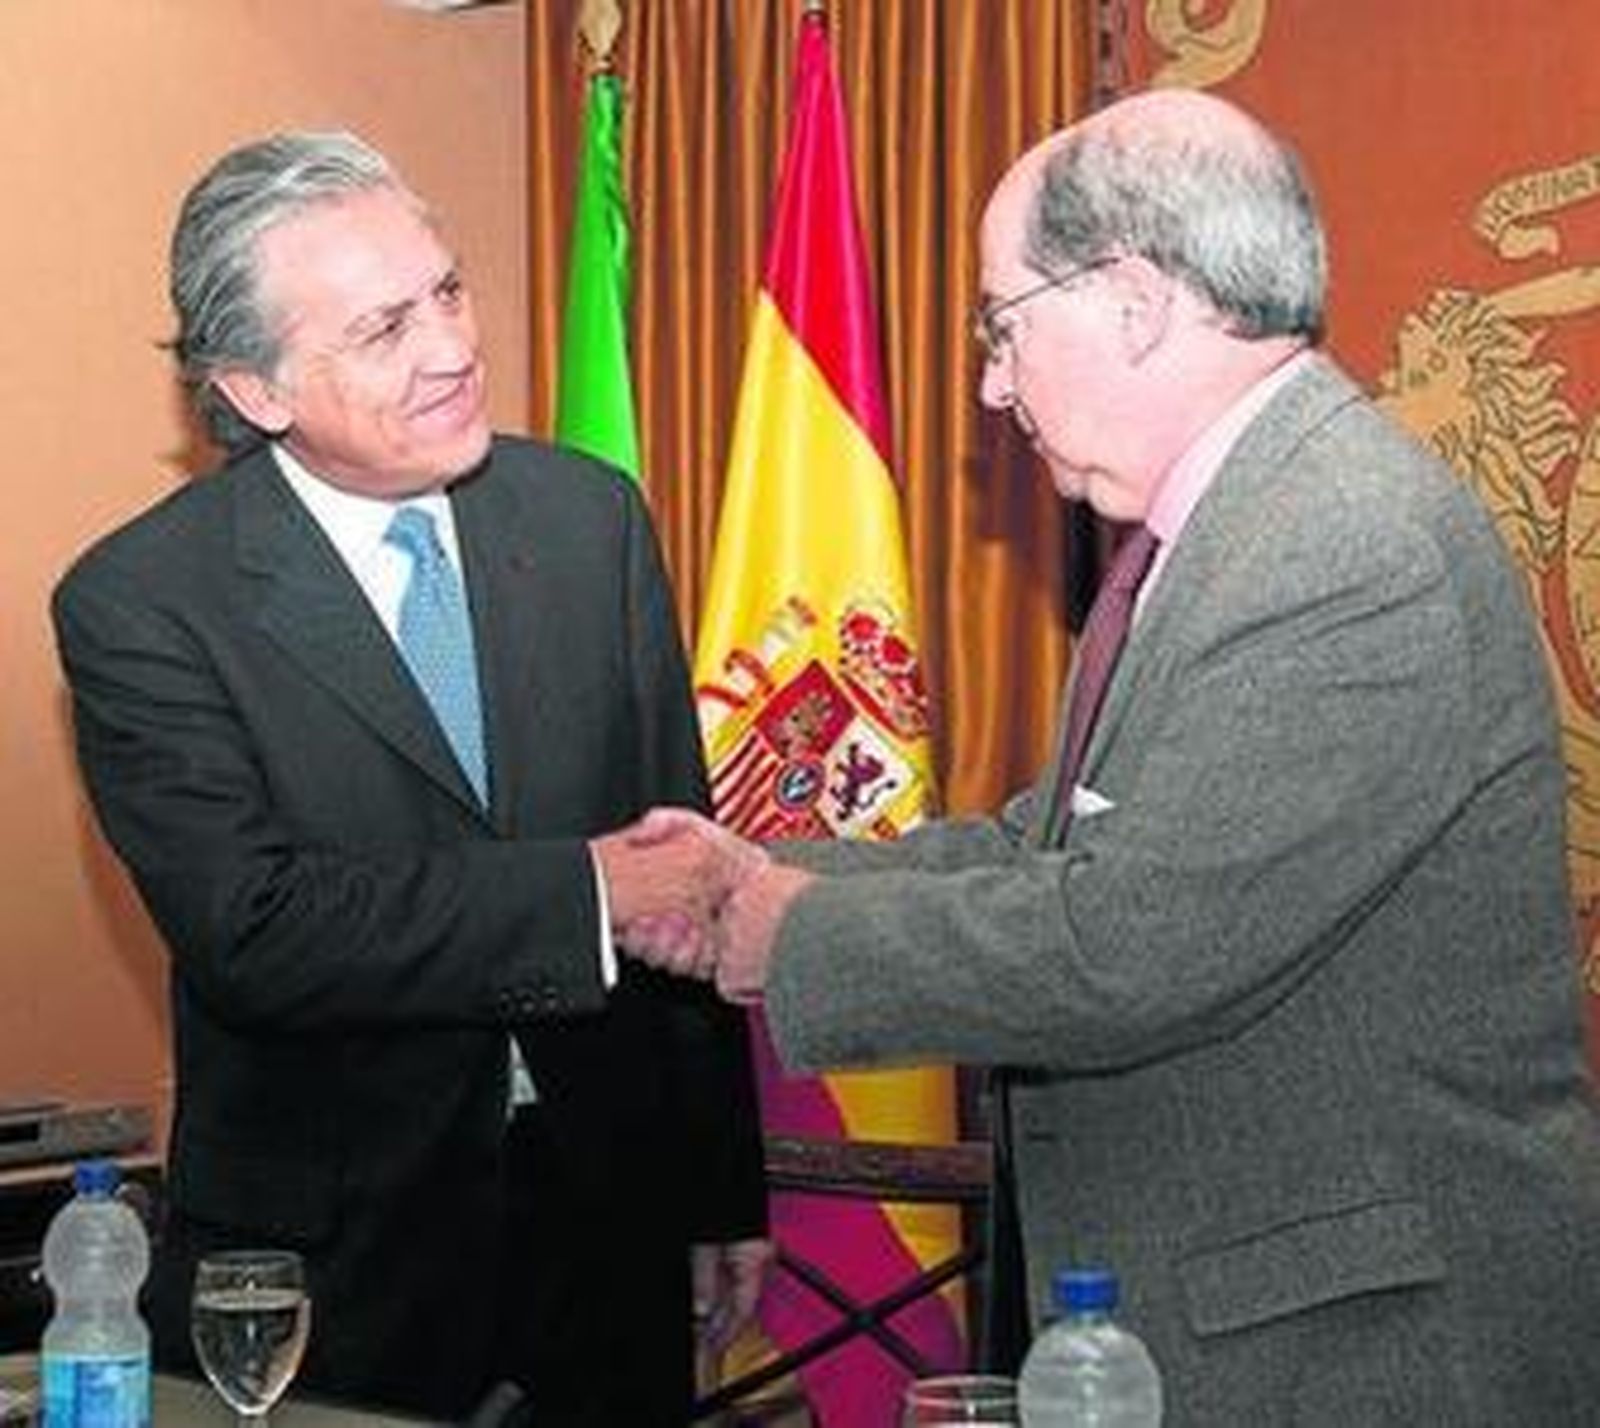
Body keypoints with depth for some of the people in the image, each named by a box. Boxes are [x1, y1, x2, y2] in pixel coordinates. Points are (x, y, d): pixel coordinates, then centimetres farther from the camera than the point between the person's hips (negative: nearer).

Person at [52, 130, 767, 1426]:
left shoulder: (592, 516, 0)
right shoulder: (140, 604, -12)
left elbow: (683, 859, 5)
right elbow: (253, 932, -22)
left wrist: (725, 1191, 7)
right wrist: (588, 892, -25)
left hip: (610, 1226, 4)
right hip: (329, 1263, -4)